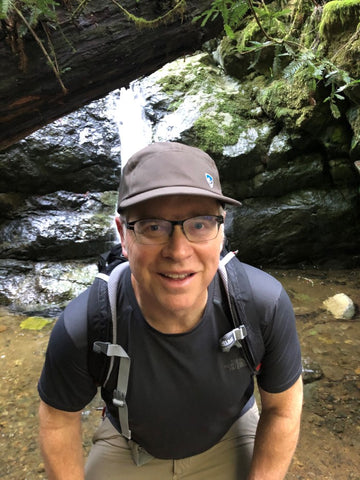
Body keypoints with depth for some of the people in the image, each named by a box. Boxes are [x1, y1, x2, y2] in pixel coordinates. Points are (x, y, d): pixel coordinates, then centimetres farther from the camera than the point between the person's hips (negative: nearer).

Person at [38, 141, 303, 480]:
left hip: (230, 434, 1)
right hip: (130, 445, 0)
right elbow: (59, 417, -13)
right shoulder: (80, 329, -35)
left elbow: (282, 407, -14)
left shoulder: (265, 303, -33)